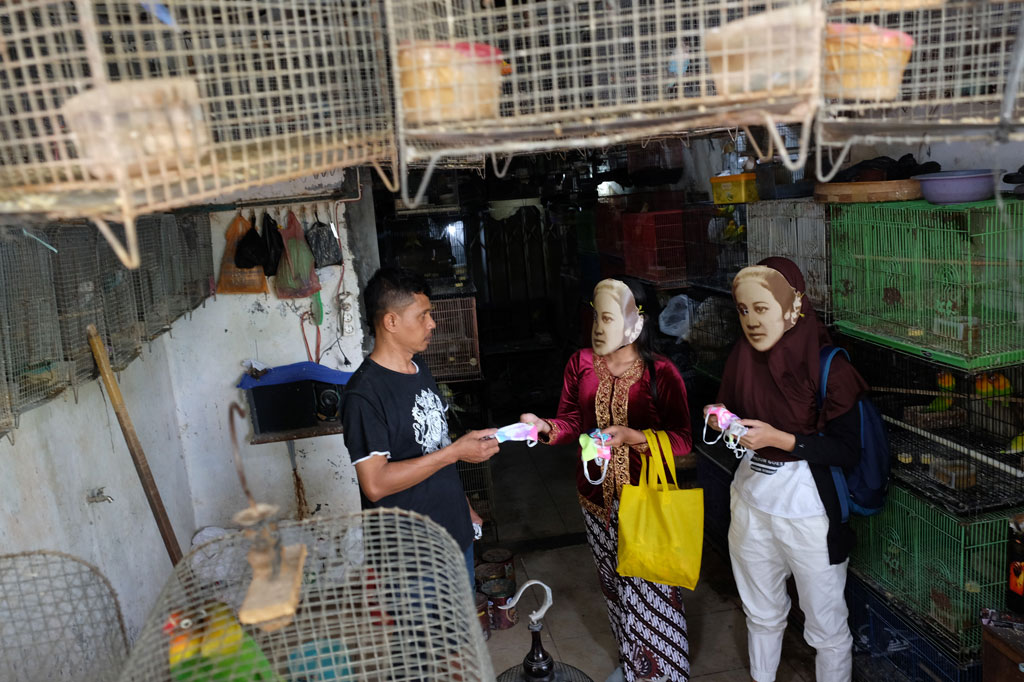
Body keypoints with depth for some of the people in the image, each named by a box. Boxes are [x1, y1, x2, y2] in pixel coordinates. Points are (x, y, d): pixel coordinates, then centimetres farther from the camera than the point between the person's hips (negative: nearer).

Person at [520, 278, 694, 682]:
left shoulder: (661, 373, -15)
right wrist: (547, 427, -16)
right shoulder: (580, 364, -3)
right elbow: (573, 421, 5)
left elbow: (682, 440, -15)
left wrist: (630, 437, -28)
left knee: (652, 591, 6)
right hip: (598, 497, 4)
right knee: (615, 585, 21)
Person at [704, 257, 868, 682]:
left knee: (826, 626, 11)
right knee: (761, 613, 24)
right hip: (751, 500, 6)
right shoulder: (743, 356, -1)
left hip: (809, 510, -5)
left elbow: (847, 451, -16)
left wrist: (780, 439, -26)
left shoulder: (828, 365, -18)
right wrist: (721, 420, -9)